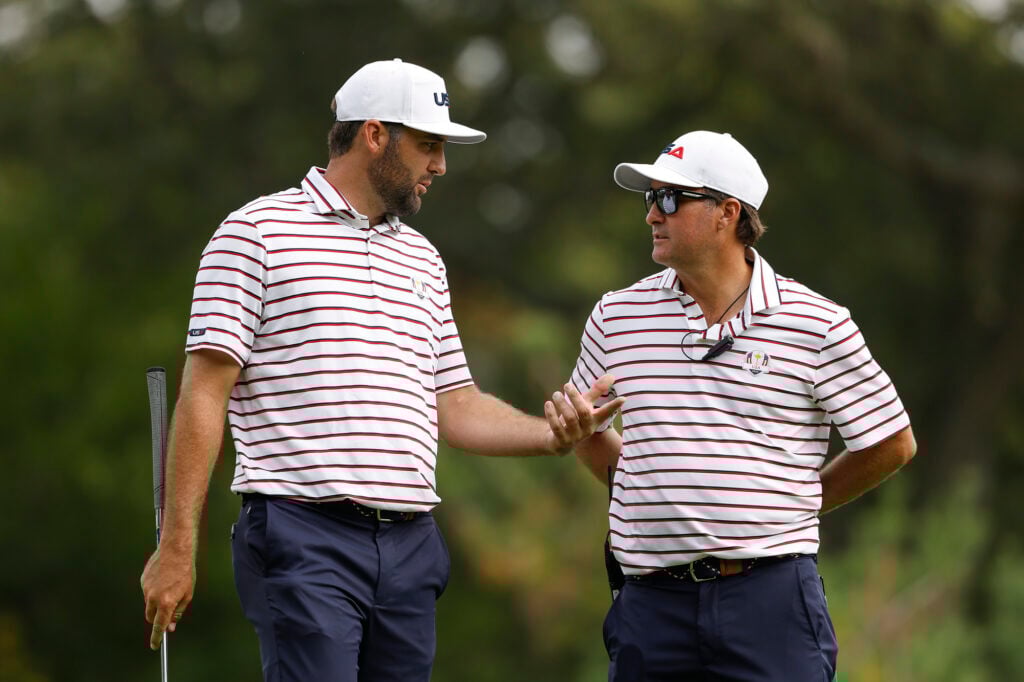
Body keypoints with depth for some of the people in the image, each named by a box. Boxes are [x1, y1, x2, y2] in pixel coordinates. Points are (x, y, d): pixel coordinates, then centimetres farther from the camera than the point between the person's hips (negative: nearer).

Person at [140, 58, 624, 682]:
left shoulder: (423, 258, 21)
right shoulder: (257, 232, 0)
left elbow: (455, 407, 21)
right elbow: (205, 393, -4)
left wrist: (551, 436, 2)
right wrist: (177, 546, -10)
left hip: (410, 548, 7)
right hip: (303, 539, -6)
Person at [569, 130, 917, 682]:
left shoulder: (816, 323, 0)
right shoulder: (616, 318, 8)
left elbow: (892, 444, 8)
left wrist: (793, 504, 11)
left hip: (771, 597, -3)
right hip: (651, 600, 3)